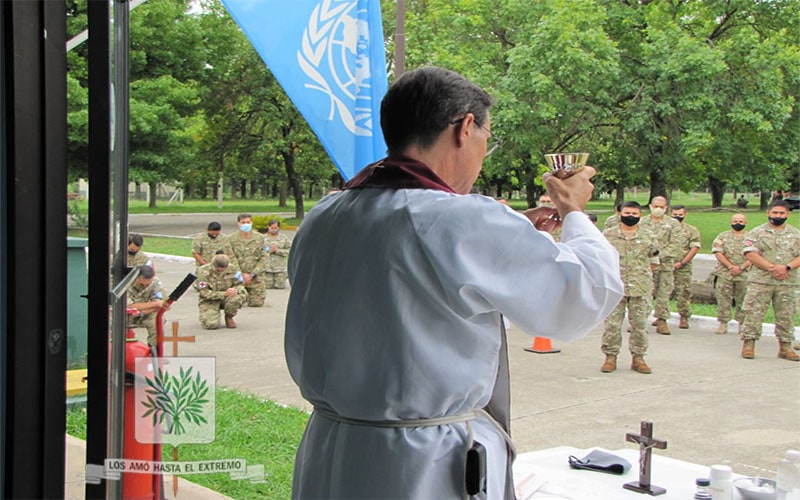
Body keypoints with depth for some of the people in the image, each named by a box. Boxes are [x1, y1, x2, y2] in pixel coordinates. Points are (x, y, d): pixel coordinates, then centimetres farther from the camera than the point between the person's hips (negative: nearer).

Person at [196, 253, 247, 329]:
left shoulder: (232, 269, -10)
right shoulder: (203, 271, -19)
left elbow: (240, 285, -1)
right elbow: (204, 293, -21)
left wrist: (236, 290, -28)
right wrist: (225, 294, -31)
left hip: (226, 298, 3)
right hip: (210, 300, -3)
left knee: (242, 295, -30)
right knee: (212, 325, -27)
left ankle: (229, 318, -1)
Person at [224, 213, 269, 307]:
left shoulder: (260, 238, 4)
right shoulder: (230, 239, 1)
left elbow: (264, 258, 0)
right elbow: (231, 259, -4)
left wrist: (252, 274, -9)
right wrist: (242, 275, -12)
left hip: (256, 277, 1)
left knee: (256, 303, -4)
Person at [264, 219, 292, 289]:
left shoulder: (284, 238, 5)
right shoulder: (263, 238, 4)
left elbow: (289, 250, -1)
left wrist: (277, 250, -11)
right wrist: (268, 250, -14)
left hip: (280, 268, 0)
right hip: (267, 268, 0)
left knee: (280, 286, -1)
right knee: (268, 286, -3)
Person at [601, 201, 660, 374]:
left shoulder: (649, 237, 7)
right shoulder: (608, 235, 5)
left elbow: (653, 261, 12)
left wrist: (639, 275, 5)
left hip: (641, 288, 1)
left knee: (639, 324, 5)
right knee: (612, 323, 0)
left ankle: (638, 358, 14)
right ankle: (610, 357, 10)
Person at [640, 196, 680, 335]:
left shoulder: (672, 224, 9)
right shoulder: (642, 222, 9)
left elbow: (673, 244, 1)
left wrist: (660, 256, -11)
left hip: (665, 263, 1)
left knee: (664, 292, 0)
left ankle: (661, 320, 7)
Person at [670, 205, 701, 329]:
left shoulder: (692, 230, 5)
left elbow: (695, 248, -2)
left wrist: (682, 263, -10)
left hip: (683, 268, -2)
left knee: (684, 293, -2)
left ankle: (684, 318, 6)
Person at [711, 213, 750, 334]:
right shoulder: (722, 236, 9)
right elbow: (718, 253, -2)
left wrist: (741, 267, -13)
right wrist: (730, 266, -13)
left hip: (744, 275, 0)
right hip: (724, 274, 0)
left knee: (743, 301, 4)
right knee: (723, 300, -1)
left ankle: (742, 324, 12)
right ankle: (723, 324, 4)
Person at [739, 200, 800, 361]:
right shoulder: (757, 233, 4)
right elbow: (751, 254, -8)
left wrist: (787, 267, -14)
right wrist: (772, 268, -16)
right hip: (760, 281, -2)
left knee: (786, 316, 6)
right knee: (754, 313, -5)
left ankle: (785, 346, 15)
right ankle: (748, 345, 1)